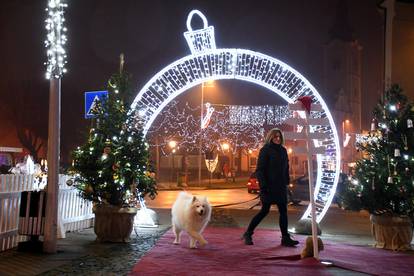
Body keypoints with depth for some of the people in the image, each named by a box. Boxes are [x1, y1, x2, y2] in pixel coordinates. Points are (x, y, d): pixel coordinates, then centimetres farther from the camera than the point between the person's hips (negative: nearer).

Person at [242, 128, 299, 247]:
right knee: (265, 211, -2)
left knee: (283, 211, 3)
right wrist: (263, 185, -19)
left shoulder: (283, 150, 12)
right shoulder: (265, 150, -7)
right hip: (269, 187, -6)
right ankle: (248, 234, 12)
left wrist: (286, 183, 11)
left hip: (280, 187, 7)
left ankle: (285, 238, 7)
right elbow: (259, 169, -12)